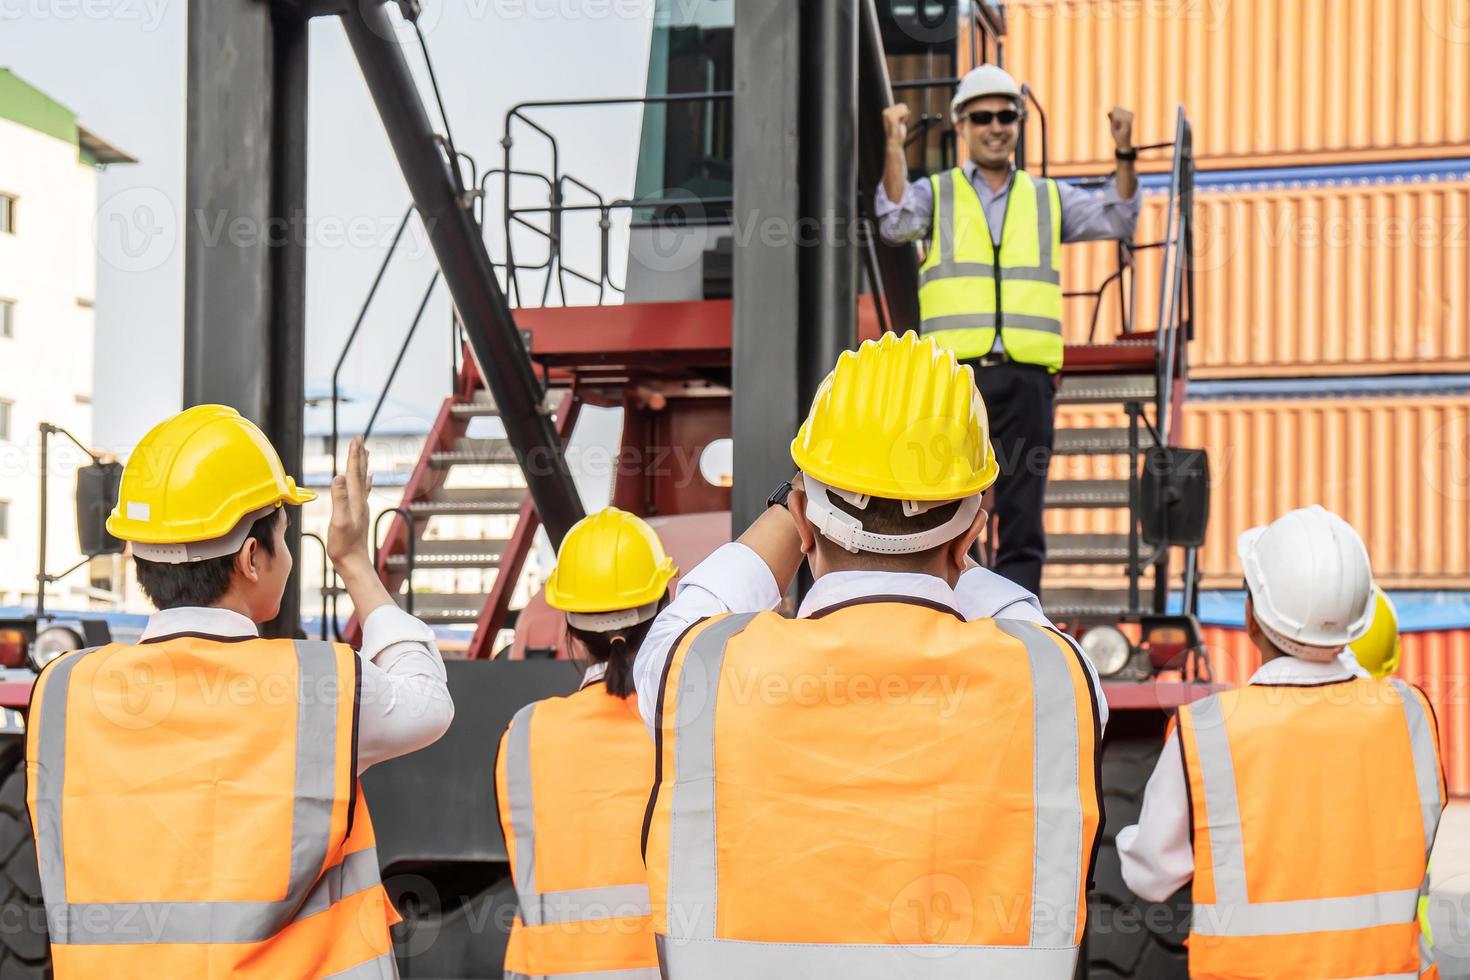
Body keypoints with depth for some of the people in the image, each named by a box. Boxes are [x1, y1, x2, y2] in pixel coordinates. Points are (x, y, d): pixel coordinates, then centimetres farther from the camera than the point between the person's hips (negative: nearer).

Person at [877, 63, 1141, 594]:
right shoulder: (935, 194, 12)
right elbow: (896, 222, -7)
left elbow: (1115, 219, 5)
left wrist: (1124, 154, -9)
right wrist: (896, 147, -18)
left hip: (1027, 376, 2)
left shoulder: (1049, 198, 17)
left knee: (1023, 514, 1)